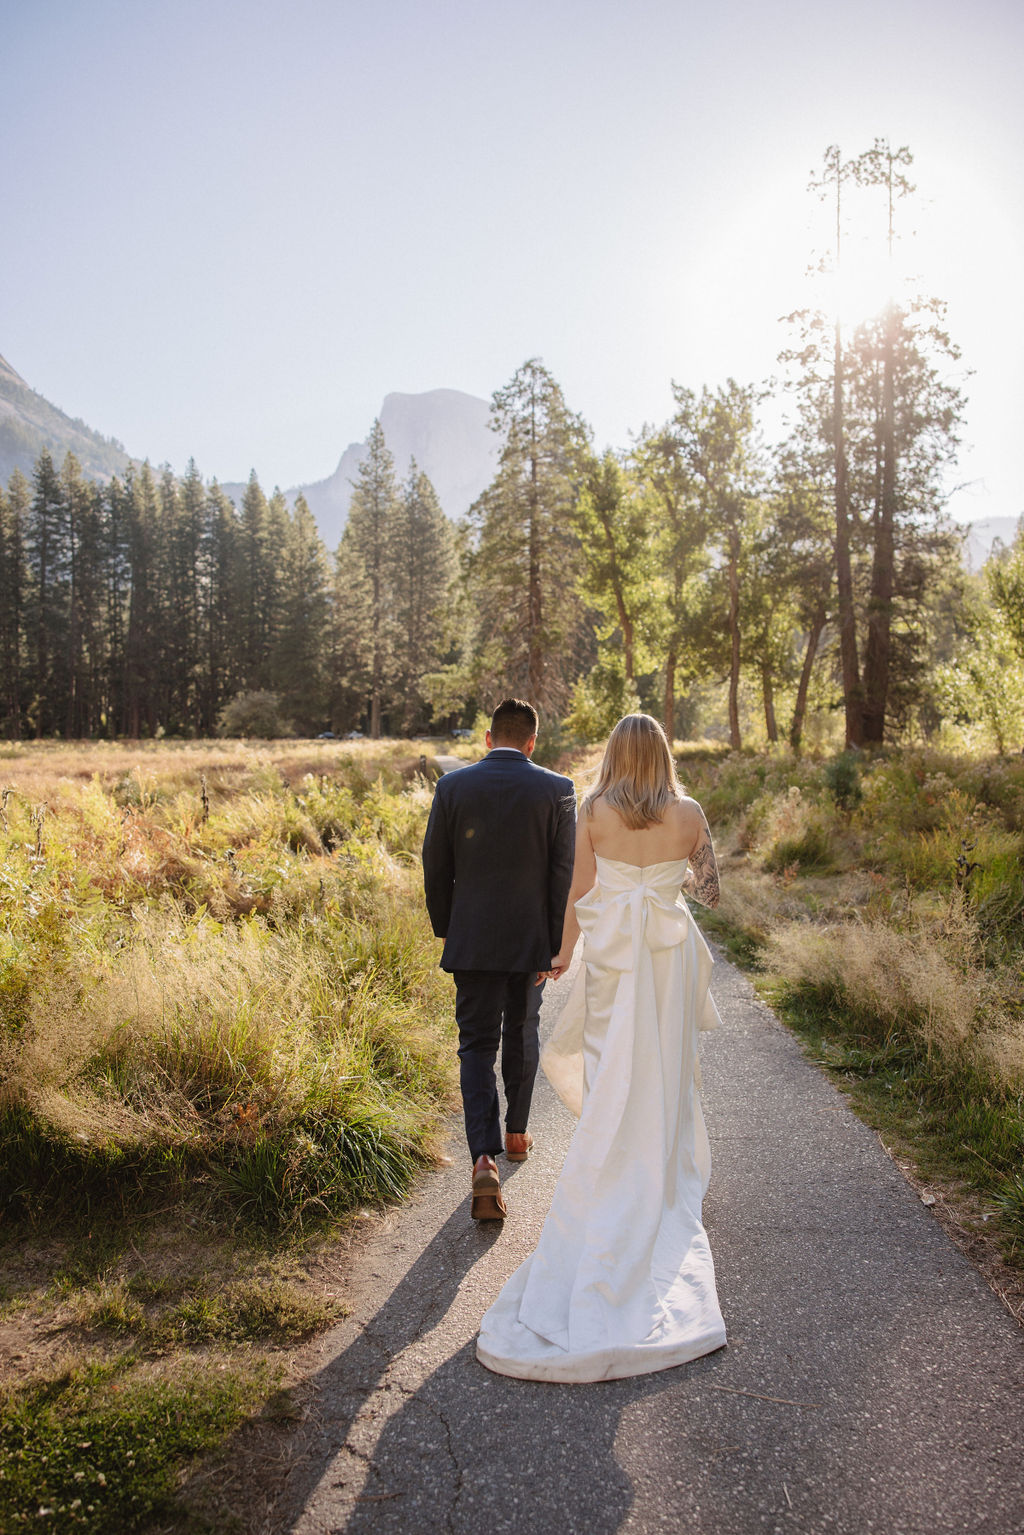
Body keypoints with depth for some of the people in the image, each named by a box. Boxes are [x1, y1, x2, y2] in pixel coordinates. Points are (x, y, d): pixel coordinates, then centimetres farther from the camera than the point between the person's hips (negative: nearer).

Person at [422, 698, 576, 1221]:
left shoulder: (452, 786, -5)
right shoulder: (557, 790, -7)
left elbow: (435, 867, -1)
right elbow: (566, 873, -7)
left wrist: (444, 928, 11)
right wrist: (559, 943, 1)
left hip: (472, 938, 0)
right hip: (531, 937, 1)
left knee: (477, 1045, 6)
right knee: (521, 1035, 21)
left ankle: (484, 1159, -9)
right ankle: (516, 1133, 38)